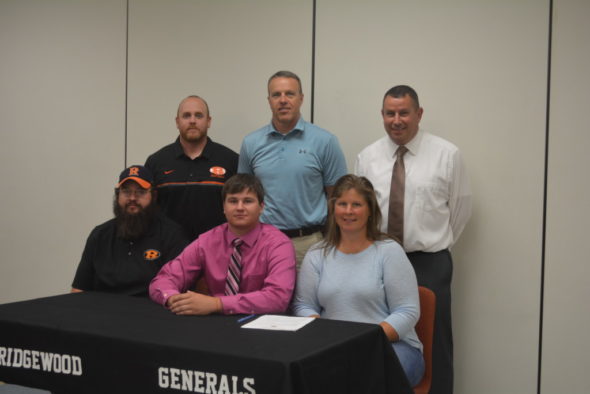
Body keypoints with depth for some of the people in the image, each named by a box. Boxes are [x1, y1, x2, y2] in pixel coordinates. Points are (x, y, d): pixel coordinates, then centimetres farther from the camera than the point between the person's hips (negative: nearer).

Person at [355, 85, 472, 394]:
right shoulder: (367, 157, 3)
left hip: (429, 264, -2)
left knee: (433, 345, 5)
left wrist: (438, 244, 8)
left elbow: (461, 206, 5)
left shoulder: (447, 154, -4)